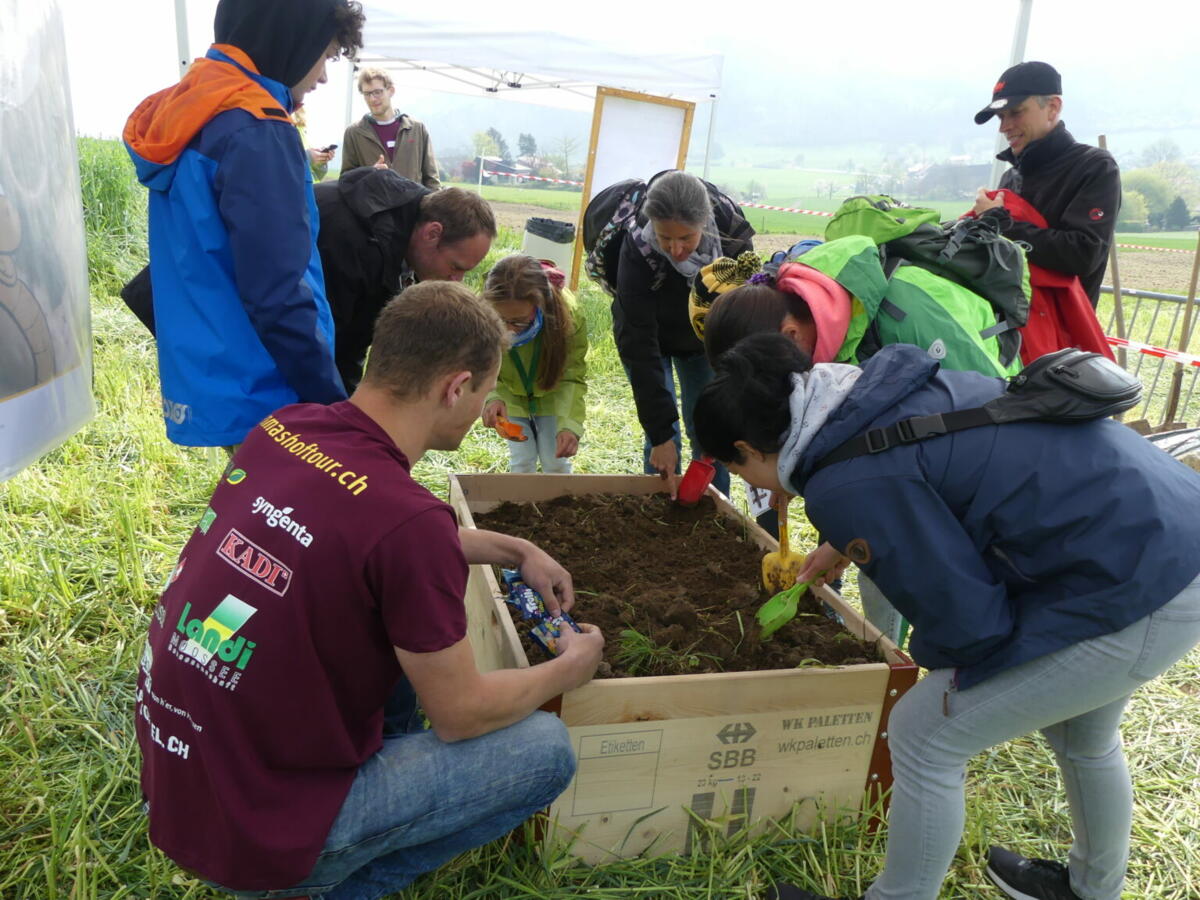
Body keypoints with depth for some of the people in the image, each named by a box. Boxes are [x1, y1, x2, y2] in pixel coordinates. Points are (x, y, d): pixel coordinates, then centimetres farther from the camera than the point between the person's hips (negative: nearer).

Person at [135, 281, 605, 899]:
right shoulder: (407, 517, -30)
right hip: (252, 834, -7)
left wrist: (515, 550, 17)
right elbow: (460, 715, -15)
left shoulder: (283, 428, -6)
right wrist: (568, 670, 4)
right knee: (545, 749, 0)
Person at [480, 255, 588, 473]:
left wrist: (570, 424, -44)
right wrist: (492, 397, -45)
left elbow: (573, 377, -29)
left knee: (556, 463, 7)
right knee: (522, 463, 4)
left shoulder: (569, 314, -36)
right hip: (512, 398, 1)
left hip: (552, 397, 0)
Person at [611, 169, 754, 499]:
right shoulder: (637, 246, -35)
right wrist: (660, 432, -36)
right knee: (664, 438, -9)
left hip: (703, 340, 2)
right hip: (649, 336, -2)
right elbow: (639, 341, -34)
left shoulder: (733, 234, -30)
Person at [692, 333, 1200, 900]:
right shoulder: (883, 392, 4)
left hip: (1137, 592, -9)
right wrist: (840, 547, 35)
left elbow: (968, 621, -18)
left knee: (925, 737, 4)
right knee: (1079, 735, 32)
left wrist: (928, 656, 6)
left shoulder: (849, 484, -23)